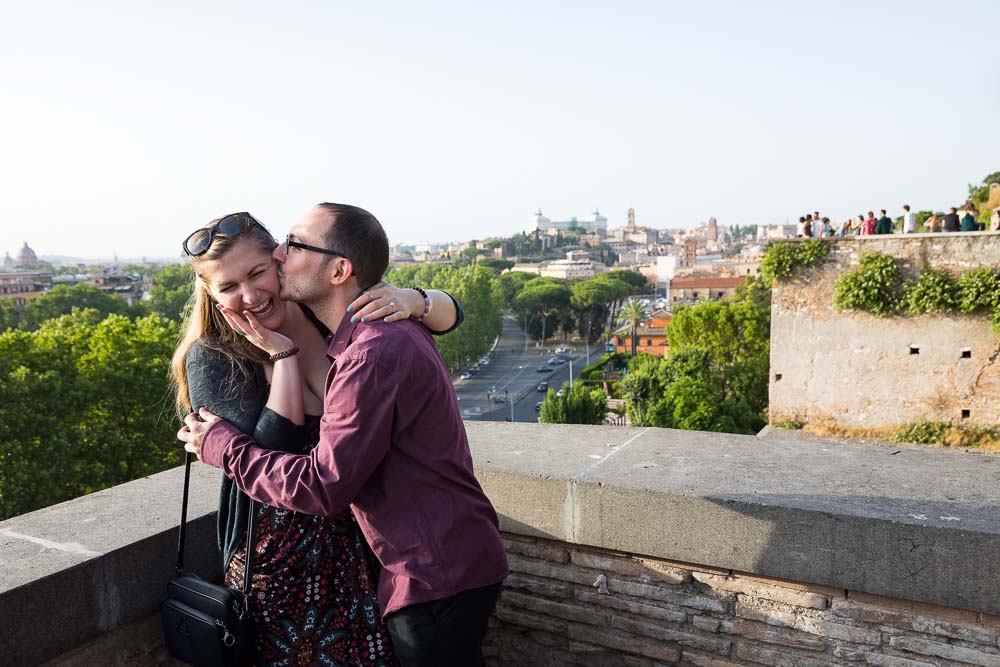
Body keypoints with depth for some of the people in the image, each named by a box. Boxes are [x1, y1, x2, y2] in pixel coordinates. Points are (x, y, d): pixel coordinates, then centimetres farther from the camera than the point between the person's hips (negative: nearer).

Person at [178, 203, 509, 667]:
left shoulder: (375, 353, -26)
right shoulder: (380, 331, 8)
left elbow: (323, 486, -23)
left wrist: (220, 446, -11)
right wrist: (287, 352, -6)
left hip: (437, 577, -9)